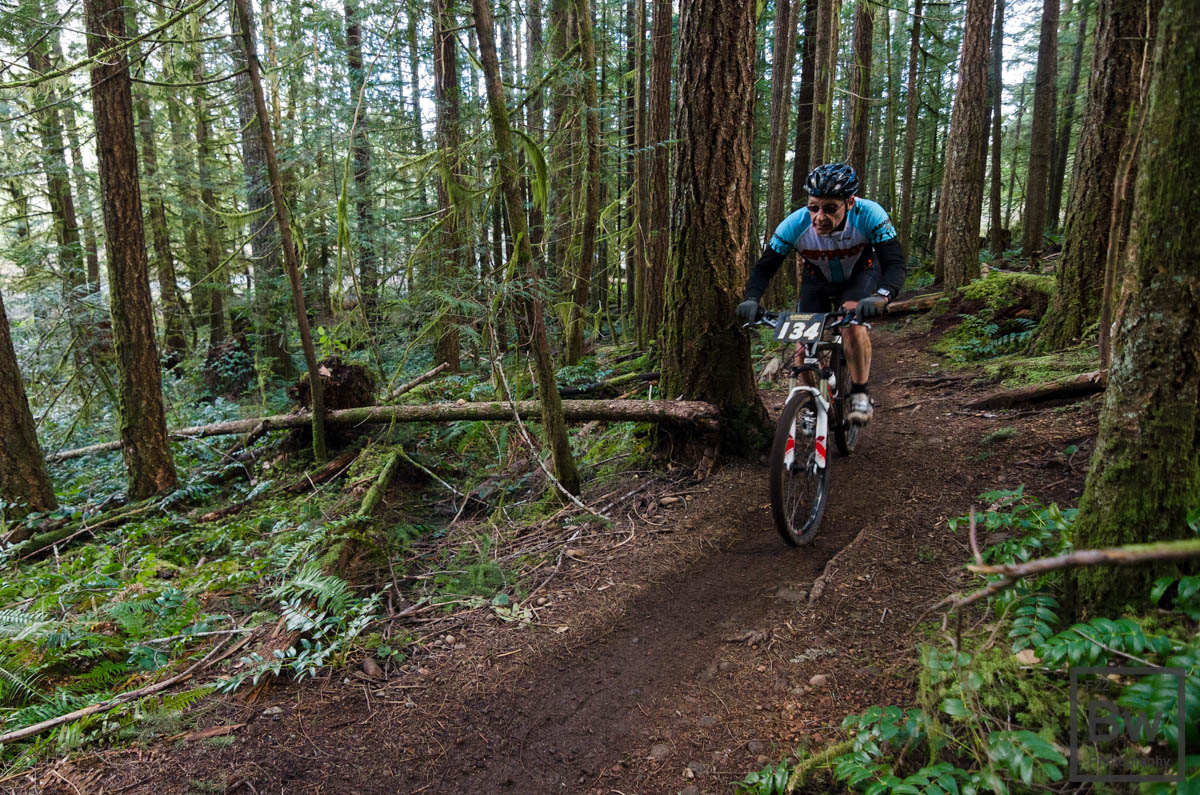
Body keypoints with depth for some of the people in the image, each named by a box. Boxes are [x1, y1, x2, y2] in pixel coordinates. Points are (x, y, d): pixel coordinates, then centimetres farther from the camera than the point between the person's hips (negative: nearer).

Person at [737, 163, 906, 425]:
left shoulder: (869, 215, -35)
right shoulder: (796, 224, -32)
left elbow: (895, 264, -40)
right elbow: (764, 266, -24)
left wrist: (881, 297, -61)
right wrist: (752, 299, -44)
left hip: (860, 274, -2)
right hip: (818, 279, 2)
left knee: (853, 322, -31)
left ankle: (860, 394, -11)